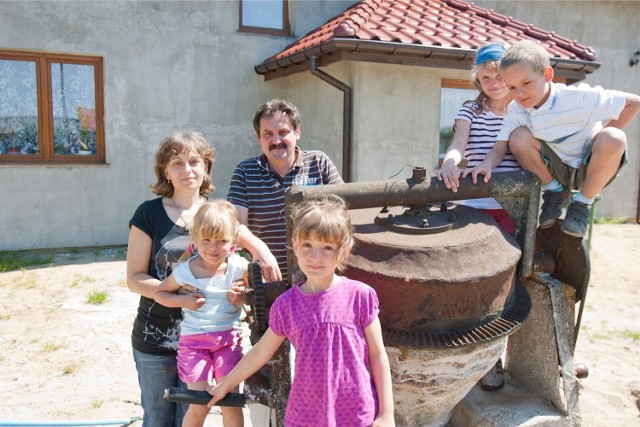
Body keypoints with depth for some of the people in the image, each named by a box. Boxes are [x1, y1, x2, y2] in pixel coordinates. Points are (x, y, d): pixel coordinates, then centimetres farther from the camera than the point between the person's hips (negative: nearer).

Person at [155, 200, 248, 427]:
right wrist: (182, 300, -13)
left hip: (228, 338, 1)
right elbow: (160, 293, 5)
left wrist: (242, 297, -14)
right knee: (199, 406, -2)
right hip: (194, 340, -1)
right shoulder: (185, 271, -10)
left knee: (231, 402, 2)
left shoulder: (238, 267, -9)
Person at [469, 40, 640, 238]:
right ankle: (555, 191, 3)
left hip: (591, 169, -3)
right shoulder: (516, 111, -12)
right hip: (558, 169, 3)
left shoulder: (578, 98, -23)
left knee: (613, 139, -34)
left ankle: (583, 202, -9)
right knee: (518, 138, -21)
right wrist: (487, 164, -41)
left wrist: (607, 140, -18)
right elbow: (499, 147, -19)